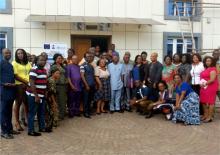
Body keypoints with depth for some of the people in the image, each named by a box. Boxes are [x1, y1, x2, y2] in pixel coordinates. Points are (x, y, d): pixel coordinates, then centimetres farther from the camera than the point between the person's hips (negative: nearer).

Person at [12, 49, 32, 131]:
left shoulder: (28, 64, 16)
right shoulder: (15, 63, 0)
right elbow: (15, 76, -8)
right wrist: (26, 82, -15)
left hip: (28, 86, 5)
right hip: (19, 85, -4)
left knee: (27, 103, 9)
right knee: (18, 103, 1)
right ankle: (17, 122, 8)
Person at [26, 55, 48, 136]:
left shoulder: (44, 70, 11)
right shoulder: (34, 70, -17)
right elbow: (32, 83, -21)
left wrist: (45, 93, 19)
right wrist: (36, 96, -22)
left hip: (42, 95, 9)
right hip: (34, 95, -9)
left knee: (41, 113, 17)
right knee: (32, 113, -1)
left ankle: (42, 127, 29)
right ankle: (31, 131, 7)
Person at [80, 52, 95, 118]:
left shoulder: (91, 66, 15)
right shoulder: (83, 65, -7)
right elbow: (82, 76, -12)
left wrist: (94, 84, 9)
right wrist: (86, 85, -15)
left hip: (92, 85, 7)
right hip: (86, 85, -7)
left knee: (90, 99, 12)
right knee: (86, 99, 1)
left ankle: (89, 111, 23)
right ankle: (85, 112, 9)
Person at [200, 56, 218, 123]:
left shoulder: (213, 69, -11)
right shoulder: (205, 69, 16)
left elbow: (212, 80, -19)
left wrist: (205, 84, -12)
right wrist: (202, 84, 5)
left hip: (211, 87, -9)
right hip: (204, 87, 9)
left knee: (210, 102, -6)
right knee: (204, 101, 10)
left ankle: (209, 117, -3)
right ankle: (205, 115, 18)